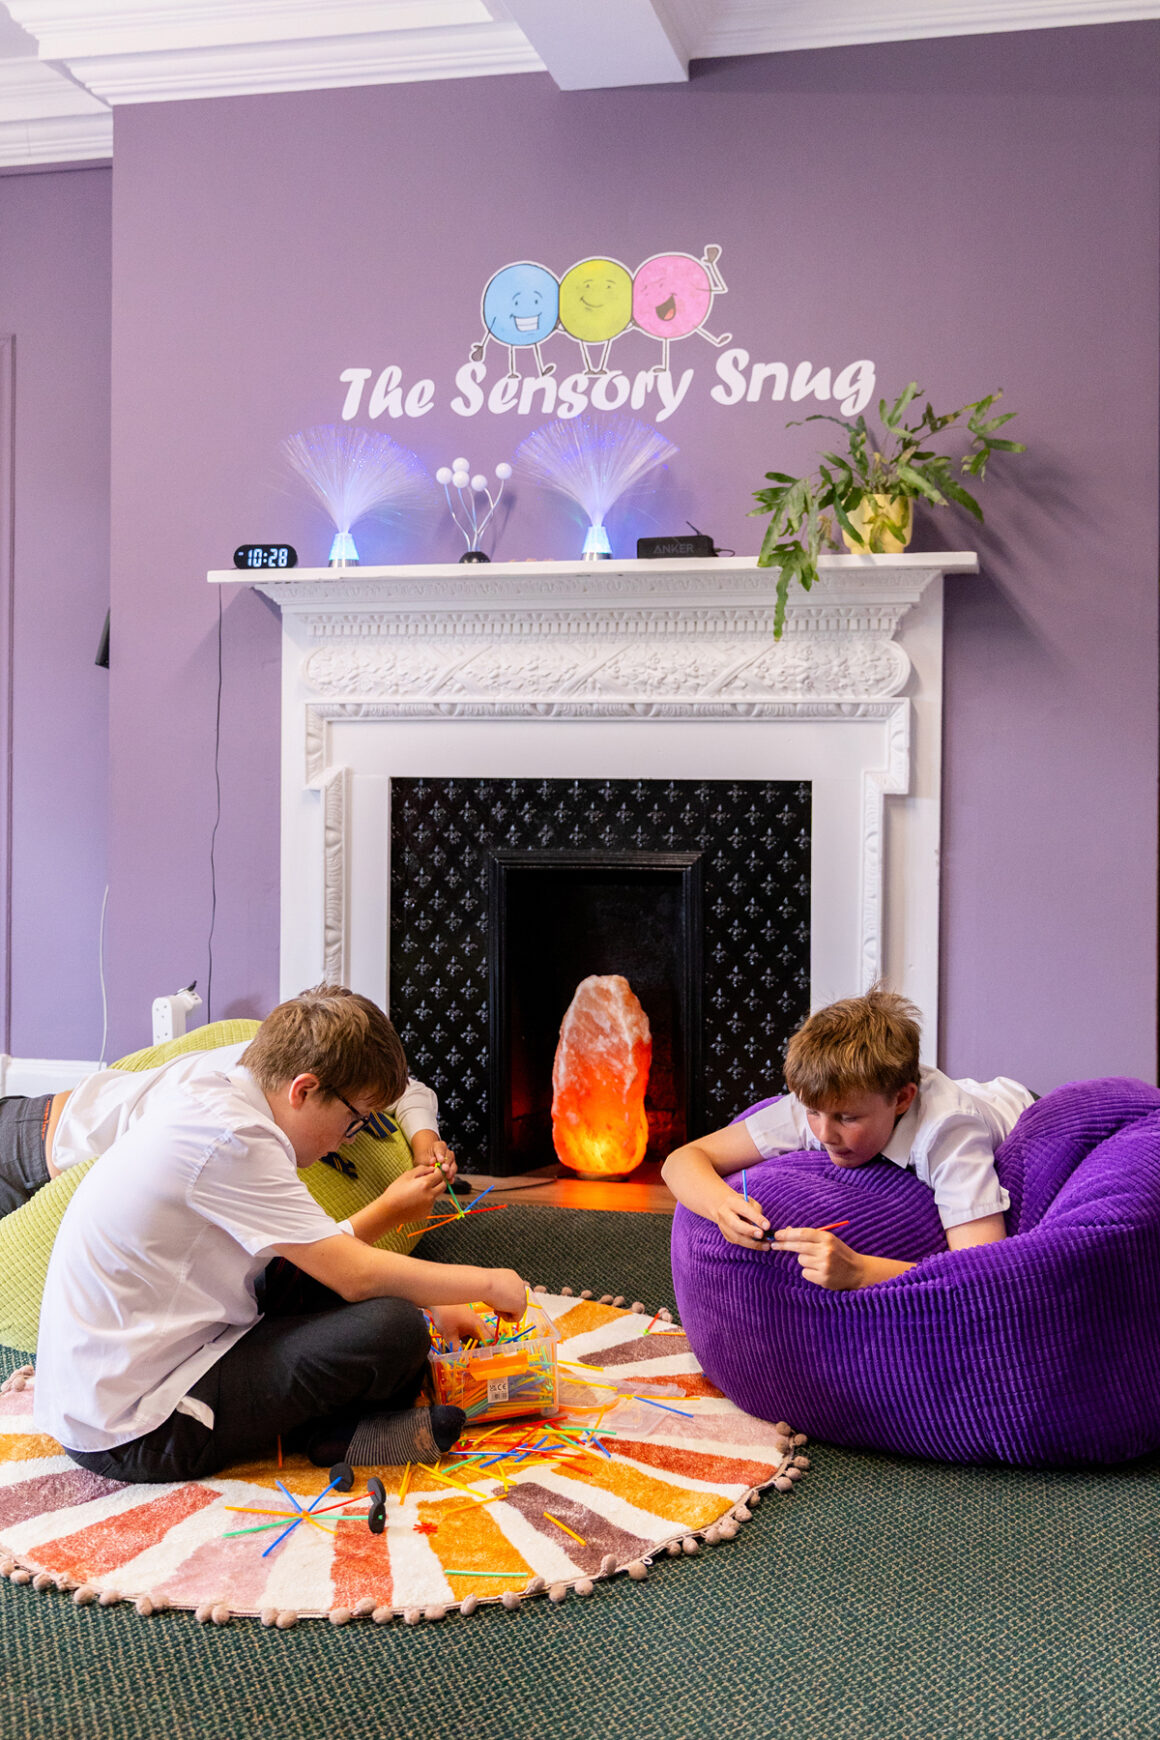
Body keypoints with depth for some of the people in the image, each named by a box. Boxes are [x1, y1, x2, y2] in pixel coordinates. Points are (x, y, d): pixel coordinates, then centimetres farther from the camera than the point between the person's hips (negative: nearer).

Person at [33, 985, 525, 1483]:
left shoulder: (203, 1099, 8)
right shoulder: (232, 1139, -21)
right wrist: (486, 1282, -7)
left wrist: (385, 1211, 18)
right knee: (392, 1329, -18)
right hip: (133, 1438, -10)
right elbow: (355, 1275, -18)